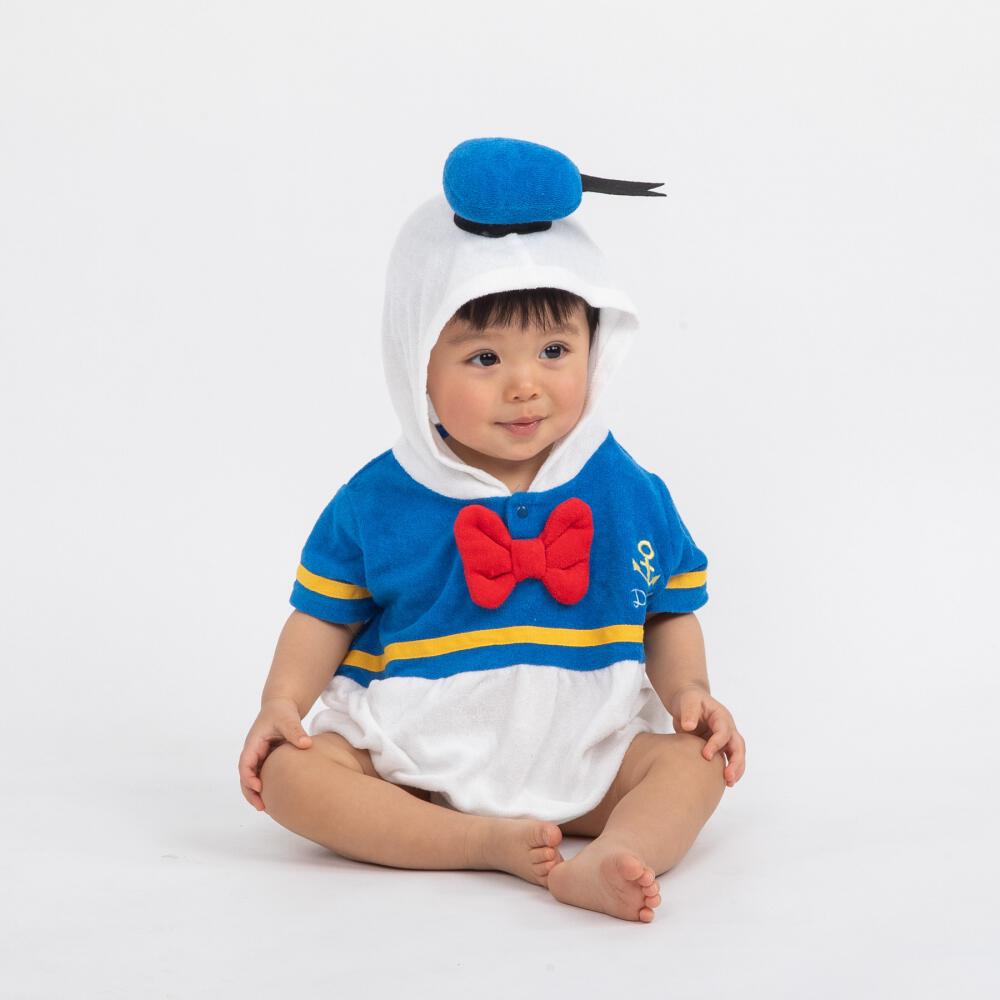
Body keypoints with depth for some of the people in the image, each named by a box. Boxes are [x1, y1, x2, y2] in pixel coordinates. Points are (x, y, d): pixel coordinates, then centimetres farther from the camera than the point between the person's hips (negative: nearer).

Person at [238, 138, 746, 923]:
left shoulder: (629, 496, -2)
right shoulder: (378, 504, -5)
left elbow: (670, 614, 7)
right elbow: (326, 616, 4)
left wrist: (689, 692, -11)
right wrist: (283, 703, -10)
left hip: (579, 756, 1)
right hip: (411, 760, 0)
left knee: (694, 760, -21)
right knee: (292, 773, -23)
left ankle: (608, 860, -47)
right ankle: (484, 843, -32)